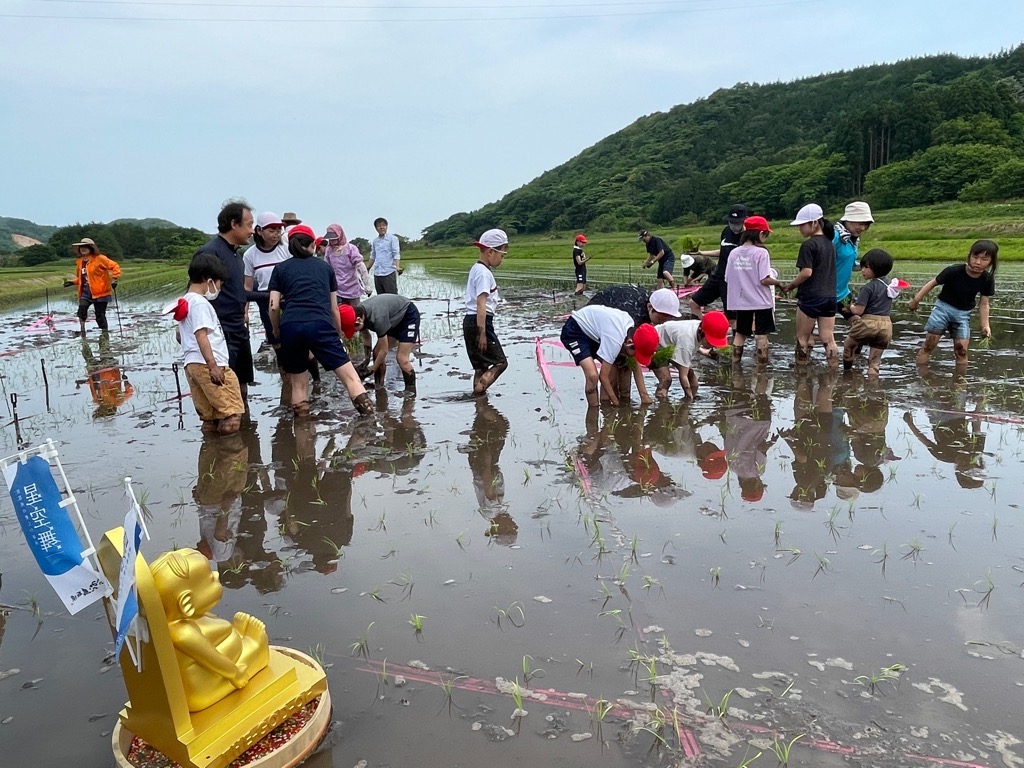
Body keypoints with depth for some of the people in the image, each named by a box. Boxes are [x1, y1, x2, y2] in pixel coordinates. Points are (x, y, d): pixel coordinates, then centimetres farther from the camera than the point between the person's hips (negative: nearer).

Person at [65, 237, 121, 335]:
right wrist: (72, 282, 9)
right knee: (82, 308, -23)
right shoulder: (80, 261, 13)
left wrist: (114, 279, -21)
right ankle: (82, 329, -12)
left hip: (100, 292, -5)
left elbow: (115, 266, -10)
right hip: (86, 291, 5)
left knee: (100, 315, -1)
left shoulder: (99, 258, -7)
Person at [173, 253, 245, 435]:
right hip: (207, 364, -10)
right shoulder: (200, 303, -10)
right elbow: (201, 335, -19)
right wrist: (213, 365, -23)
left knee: (209, 414, 14)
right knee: (231, 416, -10)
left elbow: (179, 335, 27)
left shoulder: (186, 302, 20)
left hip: (192, 364, 10)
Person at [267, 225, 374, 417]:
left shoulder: (280, 268, 20)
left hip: (290, 327, 1)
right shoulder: (325, 267, 23)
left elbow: (274, 307, 11)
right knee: (349, 376, -1)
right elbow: (334, 309, 24)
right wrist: (339, 335, 37)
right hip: (320, 325, -1)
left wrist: (277, 332, 29)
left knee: (298, 383, 15)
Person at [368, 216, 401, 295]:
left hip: (389, 273, -6)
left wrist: (397, 267, -24)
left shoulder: (392, 238, -1)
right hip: (377, 274, 6)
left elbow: (396, 254, -9)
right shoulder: (375, 241, 15)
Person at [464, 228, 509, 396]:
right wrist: (482, 333, -23)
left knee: (481, 365, 12)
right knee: (500, 362, -5)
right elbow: (481, 304, -21)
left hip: (470, 321, 10)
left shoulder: (477, 269, 17)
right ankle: (478, 390, -16)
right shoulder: (484, 273, -14)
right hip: (480, 322, -10)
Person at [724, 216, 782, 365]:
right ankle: (762, 366, 10)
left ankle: (735, 364, 19)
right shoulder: (761, 252, -14)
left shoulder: (734, 252, 0)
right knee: (761, 335, 6)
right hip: (761, 302, -4)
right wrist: (778, 282, 0)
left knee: (740, 333, 15)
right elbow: (765, 280, -19)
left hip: (741, 302, 4)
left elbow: (728, 279, 4)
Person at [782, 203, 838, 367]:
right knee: (828, 339, 7)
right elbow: (828, 271, 16)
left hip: (810, 298, -7)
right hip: (830, 297, 7)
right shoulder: (830, 244, 12)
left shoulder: (808, 245, -12)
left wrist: (789, 286, -6)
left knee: (803, 338, 5)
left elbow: (806, 272, -18)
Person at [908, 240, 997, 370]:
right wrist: (916, 300, -5)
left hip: (963, 314, 3)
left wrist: (985, 325, -4)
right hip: (943, 307, -3)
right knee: (929, 344, -6)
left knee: (961, 350, 1)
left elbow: (984, 304, 0)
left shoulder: (987, 279, -11)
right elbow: (933, 283, -8)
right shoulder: (954, 271, -22)